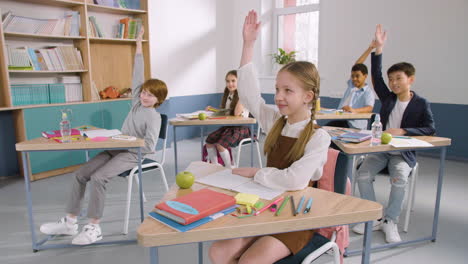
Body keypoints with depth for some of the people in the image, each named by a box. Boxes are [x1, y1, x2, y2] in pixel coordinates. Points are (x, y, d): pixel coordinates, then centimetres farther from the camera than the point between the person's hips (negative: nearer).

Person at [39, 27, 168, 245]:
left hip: (133, 154, -8)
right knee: (80, 174, -3)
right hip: (116, 149, 8)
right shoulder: (137, 103, 7)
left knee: (98, 177, -28)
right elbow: (138, 75, 6)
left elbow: (149, 147, -20)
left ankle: (94, 228, -17)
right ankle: (70, 222, 5)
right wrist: (139, 45, 7)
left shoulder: (154, 117, -12)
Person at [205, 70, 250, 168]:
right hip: (228, 126, 8)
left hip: (241, 128, -8)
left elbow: (236, 113, -22)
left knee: (220, 144, -24)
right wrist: (212, 109, 6)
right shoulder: (228, 95, 14)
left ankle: (229, 168, -5)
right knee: (209, 140, -8)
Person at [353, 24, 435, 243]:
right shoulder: (388, 98, 6)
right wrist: (378, 49, -11)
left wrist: (403, 131, -23)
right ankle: (374, 219, -5)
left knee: (399, 178, -30)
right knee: (362, 175, -18)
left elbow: (430, 129, -9)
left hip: (403, 153, -3)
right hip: (381, 149, 3)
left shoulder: (421, 104, -1)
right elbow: (376, 77, -4)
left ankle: (390, 221, -11)